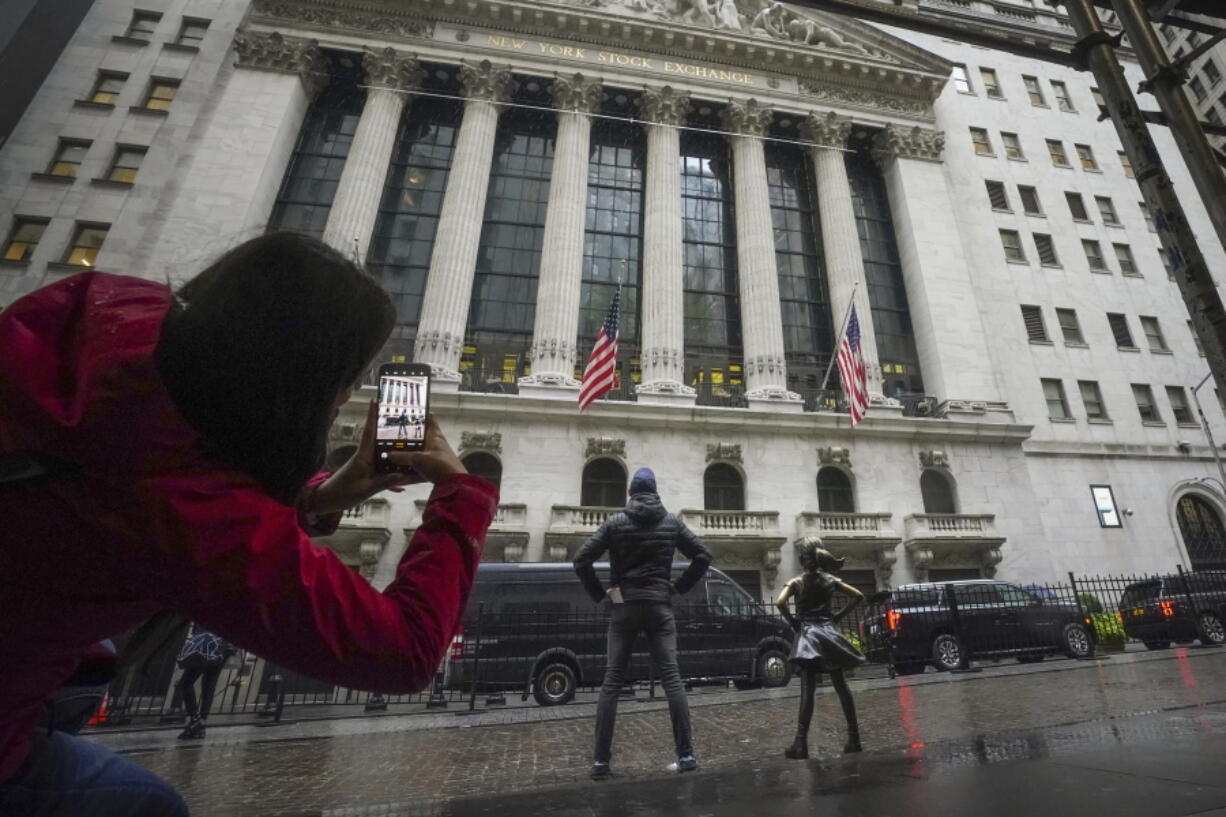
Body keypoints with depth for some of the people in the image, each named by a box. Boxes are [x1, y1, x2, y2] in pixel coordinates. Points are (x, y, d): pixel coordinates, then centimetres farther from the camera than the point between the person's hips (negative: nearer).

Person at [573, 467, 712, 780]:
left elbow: (581, 560, -8)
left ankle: (600, 761, 10)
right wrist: (679, 587, 7)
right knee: (671, 678, 6)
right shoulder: (671, 522, 3)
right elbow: (703, 556, 3)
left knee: (612, 681, 6)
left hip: (624, 608, 0)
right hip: (659, 607, 1)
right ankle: (686, 755, 9)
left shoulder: (615, 522, -3)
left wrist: (600, 594, 2)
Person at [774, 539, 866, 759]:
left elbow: (780, 602, -20)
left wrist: (792, 621, -5)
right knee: (841, 687, 13)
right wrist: (839, 615, 8)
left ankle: (801, 743, -6)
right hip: (829, 632, 3)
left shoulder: (796, 582, -5)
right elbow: (858, 596, 5)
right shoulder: (831, 581, 5)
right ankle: (854, 738, 20)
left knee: (808, 690, -5)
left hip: (807, 635, -3)